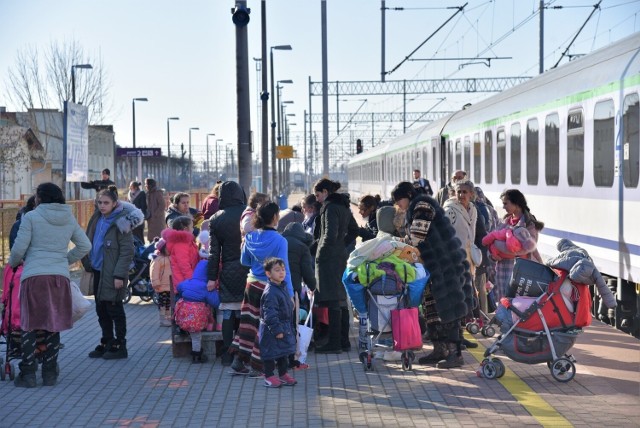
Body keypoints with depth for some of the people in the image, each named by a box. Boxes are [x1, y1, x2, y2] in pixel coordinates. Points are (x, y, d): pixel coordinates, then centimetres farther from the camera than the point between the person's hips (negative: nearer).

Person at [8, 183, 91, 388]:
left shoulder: (31, 217, -3)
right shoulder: (69, 219, 11)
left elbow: (19, 248, -4)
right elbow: (85, 246, 16)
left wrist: (13, 263, 16)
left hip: (34, 276, -4)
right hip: (60, 276, 4)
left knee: (29, 325, 5)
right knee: (53, 325, 10)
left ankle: (28, 374, 4)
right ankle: (49, 374, 13)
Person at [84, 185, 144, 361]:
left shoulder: (121, 222, -13)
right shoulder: (97, 219, 9)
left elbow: (127, 251, -16)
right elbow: (89, 243, 18)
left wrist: (119, 275, -20)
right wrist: (89, 264, 11)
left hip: (112, 273, -7)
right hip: (98, 271, 7)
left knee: (114, 309, 1)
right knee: (101, 310, 13)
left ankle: (120, 346, 11)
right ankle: (106, 343, 25)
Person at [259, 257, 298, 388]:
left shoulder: (284, 287, 8)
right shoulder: (270, 292, -22)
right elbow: (270, 314, -24)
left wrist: (290, 327, 20)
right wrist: (277, 330, -24)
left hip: (285, 328, 9)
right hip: (272, 330, -9)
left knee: (284, 352, 17)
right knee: (271, 352, 1)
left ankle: (283, 374, 29)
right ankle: (269, 376, 10)